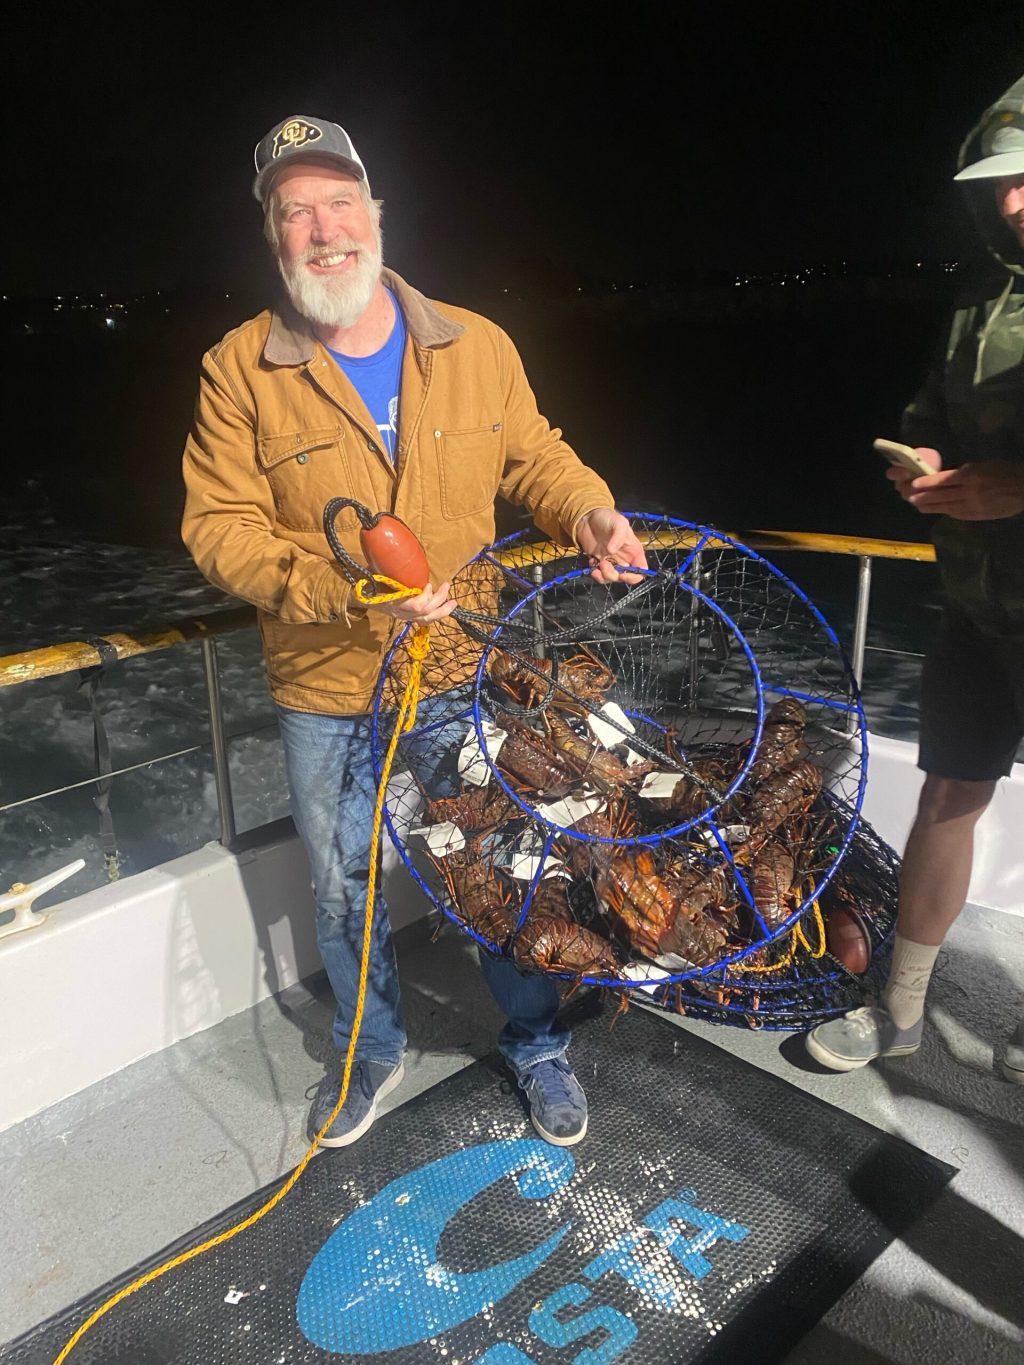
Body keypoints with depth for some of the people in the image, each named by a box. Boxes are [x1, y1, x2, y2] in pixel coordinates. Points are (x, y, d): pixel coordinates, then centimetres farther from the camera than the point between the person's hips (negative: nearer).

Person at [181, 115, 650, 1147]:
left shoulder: (477, 346, -1)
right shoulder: (238, 370, -7)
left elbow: (533, 456, 9)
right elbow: (218, 526, -10)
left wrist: (586, 511, -13)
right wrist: (343, 588, -24)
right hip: (325, 688, 0)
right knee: (343, 887, 18)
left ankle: (536, 1045, 41)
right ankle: (374, 1051, 46)